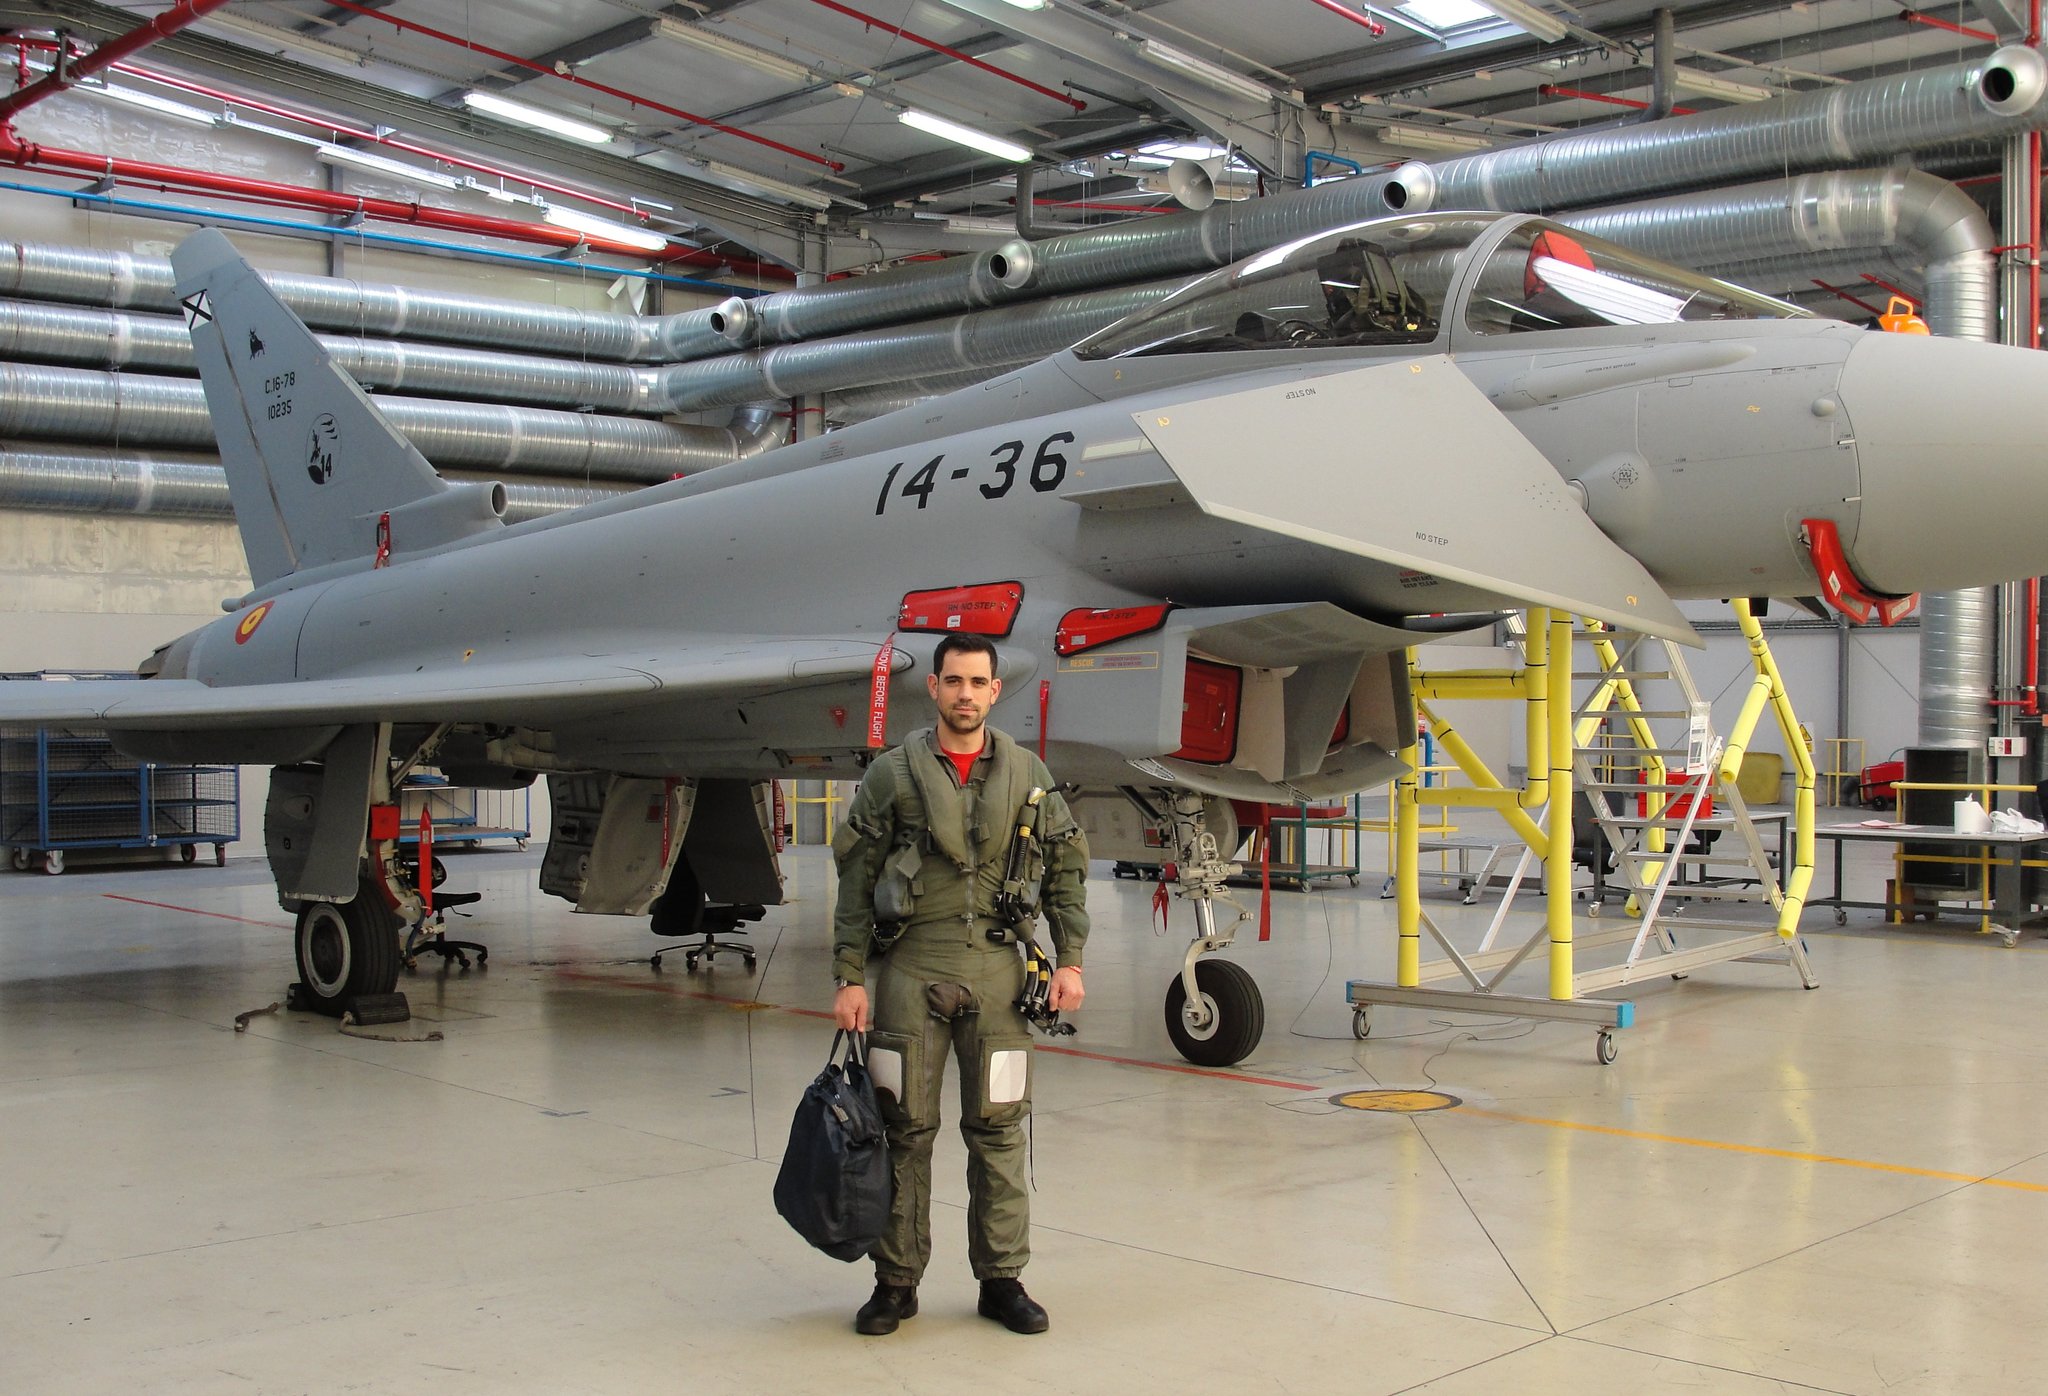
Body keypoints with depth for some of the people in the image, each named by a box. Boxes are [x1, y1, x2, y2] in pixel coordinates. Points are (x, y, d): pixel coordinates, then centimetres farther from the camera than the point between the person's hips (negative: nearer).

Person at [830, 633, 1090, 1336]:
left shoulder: (1029, 775, 7)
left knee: (999, 1130, 5)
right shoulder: (893, 774, 1)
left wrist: (1070, 960, 1)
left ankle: (1002, 1280, 16)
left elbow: (1067, 869, 10)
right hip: (909, 968, -1)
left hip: (996, 968, 2)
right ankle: (896, 1282, 15)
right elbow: (856, 881, 0)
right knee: (904, 1129, 4)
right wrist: (850, 977, -5)